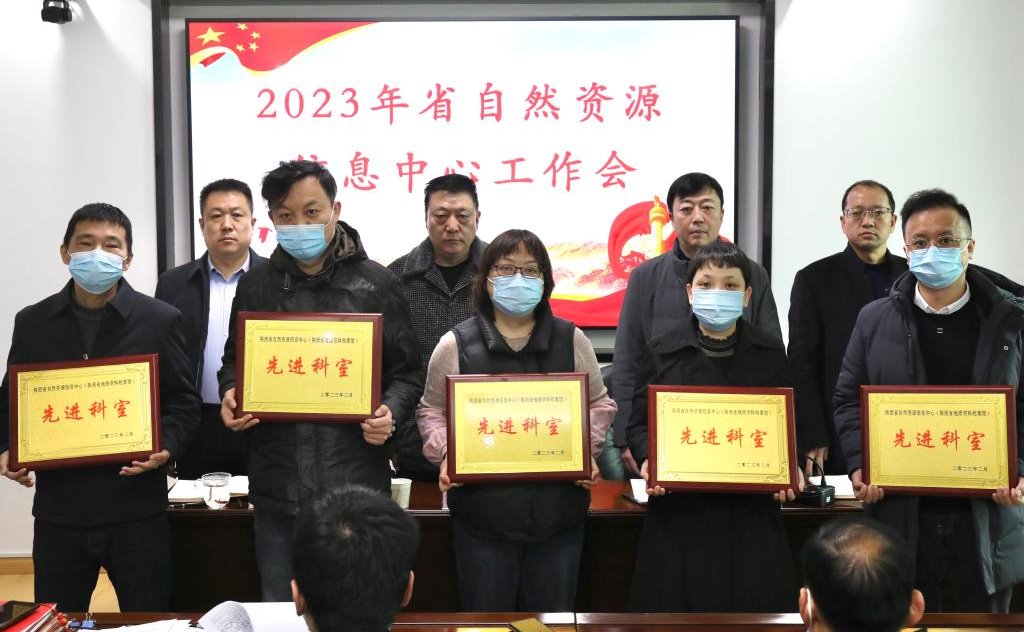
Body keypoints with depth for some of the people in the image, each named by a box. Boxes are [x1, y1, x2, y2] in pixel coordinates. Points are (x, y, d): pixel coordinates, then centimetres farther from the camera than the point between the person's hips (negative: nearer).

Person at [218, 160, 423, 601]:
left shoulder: (375, 284, 2)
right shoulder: (255, 287, 8)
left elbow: (406, 371, 5)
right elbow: (234, 363, 18)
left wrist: (389, 411, -14)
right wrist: (231, 395, -3)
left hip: (356, 482, -2)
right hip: (278, 484, 2)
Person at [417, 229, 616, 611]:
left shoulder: (572, 341, 3)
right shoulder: (457, 344, -2)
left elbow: (600, 404, 13)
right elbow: (432, 411, 7)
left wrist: (588, 449, -4)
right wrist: (445, 454, -10)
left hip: (559, 512, 2)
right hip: (483, 512, -1)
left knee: (554, 615, 15)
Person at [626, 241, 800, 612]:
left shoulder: (770, 354, 8)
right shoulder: (662, 352, 3)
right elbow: (639, 424, 6)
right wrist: (647, 460, -13)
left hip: (751, 512, 1)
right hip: (679, 511, -1)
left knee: (753, 608, 4)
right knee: (676, 611, 4)